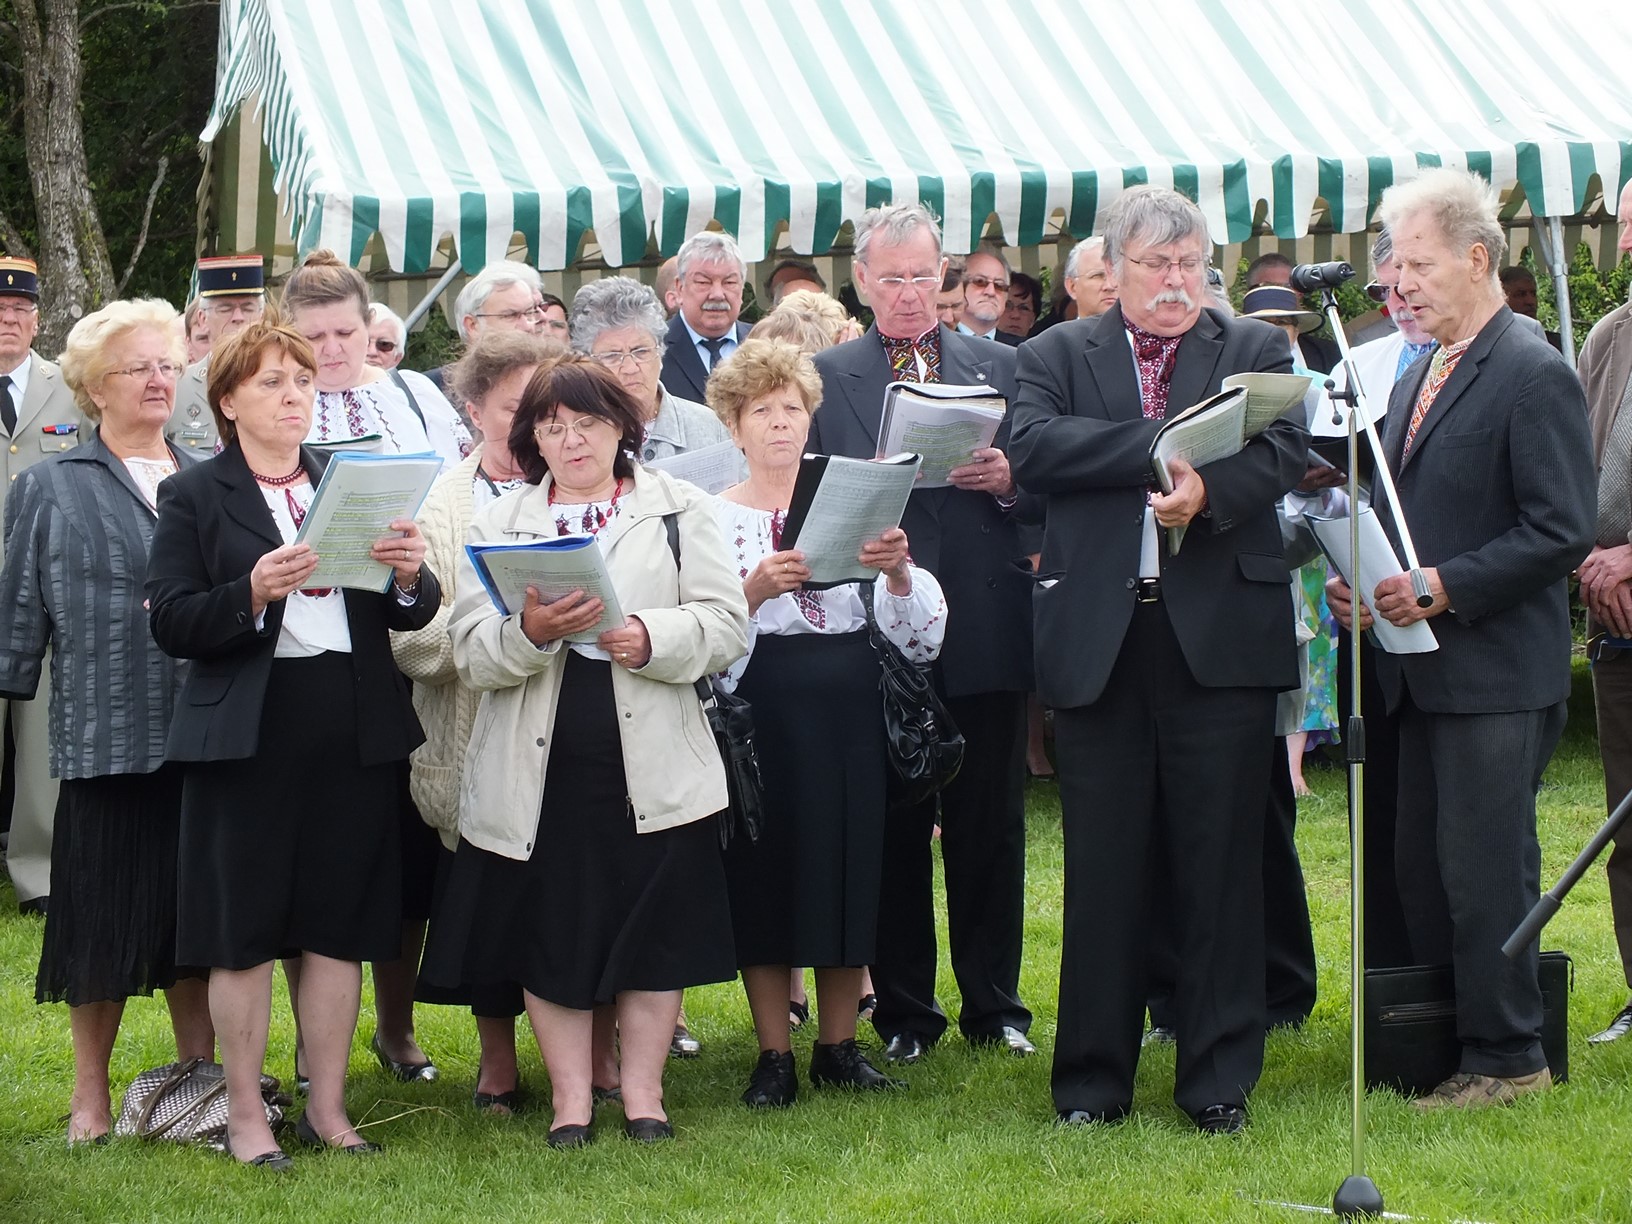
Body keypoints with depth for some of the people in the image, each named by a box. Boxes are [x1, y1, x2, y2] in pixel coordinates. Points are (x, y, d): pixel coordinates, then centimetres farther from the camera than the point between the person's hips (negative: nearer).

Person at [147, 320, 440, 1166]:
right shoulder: (194, 496, 3)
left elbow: (410, 617, 9)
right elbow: (171, 623, -7)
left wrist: (409, 577, -13)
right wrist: (251, 595, -23)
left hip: (355, 737, 3)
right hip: (249, 737, -3)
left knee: (340, 928, 6)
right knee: (244, 930, 0)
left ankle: (328, 1109, 16)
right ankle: (245, 1114, 10)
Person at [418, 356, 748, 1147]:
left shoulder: (679, 509, 8)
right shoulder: (498, 524, 10)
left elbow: (726, 627, -1)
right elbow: (471, 654, -1)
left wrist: (652, 638, -18)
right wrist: (530, 632, -21)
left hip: (651, 766, -1)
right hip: (539, 768, 1)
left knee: (654, 931, 3)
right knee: (549, 933, 4)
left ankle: (642, 1091, 14)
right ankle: (570, 1097, 14)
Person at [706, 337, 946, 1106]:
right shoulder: (712, 518, 2)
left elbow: (921, 637, 0)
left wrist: (899, 572, -19)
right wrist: (756, 590, -24)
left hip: (848, 712, 2)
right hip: (757, 712, -2)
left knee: (849, 870, 4)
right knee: (764, 877, 1)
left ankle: (839, 1048, 16)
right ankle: (773, 1056, 10)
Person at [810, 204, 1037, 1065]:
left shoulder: (999, 366, 12)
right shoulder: (825, 377, 6)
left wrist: (1008, 479, -11)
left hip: (986, 629, 1)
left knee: (990, 826, 6)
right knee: (893, 828, 5)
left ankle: (993, 1006, 15)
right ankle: (902, 1010, 13)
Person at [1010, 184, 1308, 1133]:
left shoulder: (1256, 351, 10)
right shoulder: (1058, 357, 10)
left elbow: (1285, 451, -5)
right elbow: (1032, 449, -8)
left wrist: (1209, 489, -24)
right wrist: (1158, 444, -15)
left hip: (1222, 637, 0)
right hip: (1100, 643, 0)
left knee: (1220, 865, 2)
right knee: (1104, 869, 5)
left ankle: (1220, 1079, 10)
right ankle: (1093, 1080, 14)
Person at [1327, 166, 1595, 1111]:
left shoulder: (1535, 376, -13)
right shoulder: (1418, 378, 16)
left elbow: (1563, 531, -18)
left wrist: (1444, 586, -20)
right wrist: (1359, 577, 5)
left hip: (1496, 671, -9)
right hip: (1426, 669, 9)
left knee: (1486, 869, -5)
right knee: (1422, 866, 12)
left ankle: (1507, 1058, 4)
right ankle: (1439, 1036, 21)